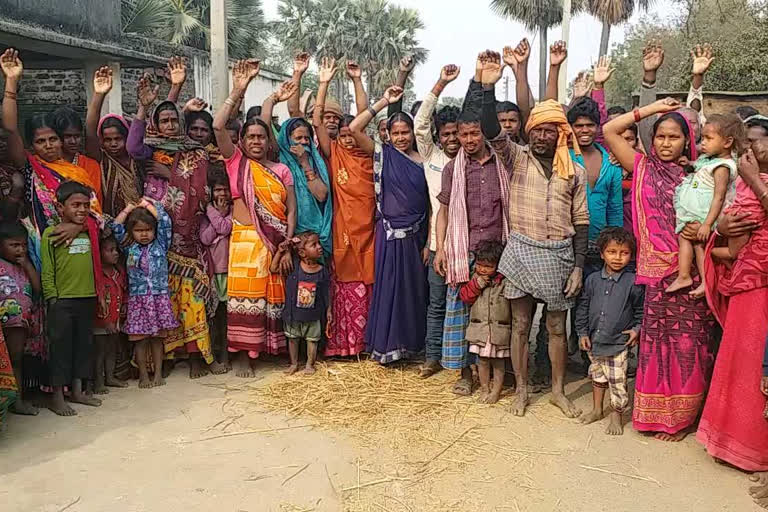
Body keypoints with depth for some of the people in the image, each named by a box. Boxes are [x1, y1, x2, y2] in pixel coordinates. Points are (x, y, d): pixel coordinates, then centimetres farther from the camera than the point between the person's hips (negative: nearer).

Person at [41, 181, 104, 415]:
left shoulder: (89, 233, 8)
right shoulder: (51, 233, -7)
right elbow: (47, 271, -8)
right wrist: (52, 298, -11)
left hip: (87, 299, 6)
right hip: (62, 301, -6)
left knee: (84, 344, 13)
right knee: (61, 346, 2)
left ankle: (77, 391, 27)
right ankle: (57, 397, 13)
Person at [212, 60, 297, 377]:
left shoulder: (281, 170, 13)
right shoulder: (235, 161, 7)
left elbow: (291, 210, 8)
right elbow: (217, 127, -8)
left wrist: (287, 245, -4)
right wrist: (237, 92, -12)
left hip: (276, 242, 3)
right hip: (245, 239, -2)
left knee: (273, 298, 7)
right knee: (245, 296, -5)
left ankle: (271, 349, 20)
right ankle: (242, 356, 4)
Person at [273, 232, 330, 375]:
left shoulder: (323, 271, -12)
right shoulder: (293, 266, -12)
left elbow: (327, 293, -3)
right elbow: (273, 269, -2)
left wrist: (328, 311, -1)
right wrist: (280, 253, -12)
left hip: (313, 315, -1)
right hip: (293, 313, 1)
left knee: (312, 339, 13)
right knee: (293, 339, 17)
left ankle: (310, 365, 31)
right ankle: (294, 363, 36)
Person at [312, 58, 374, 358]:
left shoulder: (367, 155, 6)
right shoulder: (334, 154, 4)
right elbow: (317, 121, -3)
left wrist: (356, 80, -2)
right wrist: (324, 83, -7)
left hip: (367, 229, 1)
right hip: (342, 230, -1)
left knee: (366, 289, 6)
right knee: (343, 290, 3)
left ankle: (365, 341, 17)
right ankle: (341, 344, 11)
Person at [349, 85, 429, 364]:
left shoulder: (424, 162, 5)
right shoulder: (382, 154, 2)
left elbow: (431, 205, 5)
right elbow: (354, 128, -11)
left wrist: (429, 242, -1)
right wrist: (384, 102, -8)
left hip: (416, 234, 2)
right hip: (390, 233, -2)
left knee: (414, 289, 9)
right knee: (388, 287, 2)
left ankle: (410, 342, 25)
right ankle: (387, 346, 15)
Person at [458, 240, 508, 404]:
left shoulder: (505, 281, -7)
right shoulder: (475, 278, 3)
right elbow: (465, 296, 0)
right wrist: (476, 284, -13)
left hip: (499, 329, -2)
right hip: (479, 328, 2)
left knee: (498, 361, 9)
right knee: (482, 360, 11)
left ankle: (496, 390, 22)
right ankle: (484, 389, 25)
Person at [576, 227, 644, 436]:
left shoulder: (632, 282, -8)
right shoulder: (593, 280, 0)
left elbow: (641, 309, 3)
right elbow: (583, 307, 6)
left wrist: (637, 328, -8)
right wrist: (583, 333, 3)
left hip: (619, 343, -4)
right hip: (594, 341, 4)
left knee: (617, 382, 2)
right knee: (597, 376, 21)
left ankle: (616, 415, 23)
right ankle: (597, 409, 38)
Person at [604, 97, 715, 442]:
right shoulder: (643, 167, 9)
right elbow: (610, 130, 4)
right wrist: (651, 109, 5)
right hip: (656, 269, 0)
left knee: (686, 342, 2)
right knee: (657, 341, 5)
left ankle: (681, 416, 15)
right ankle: (657, 413, 18)